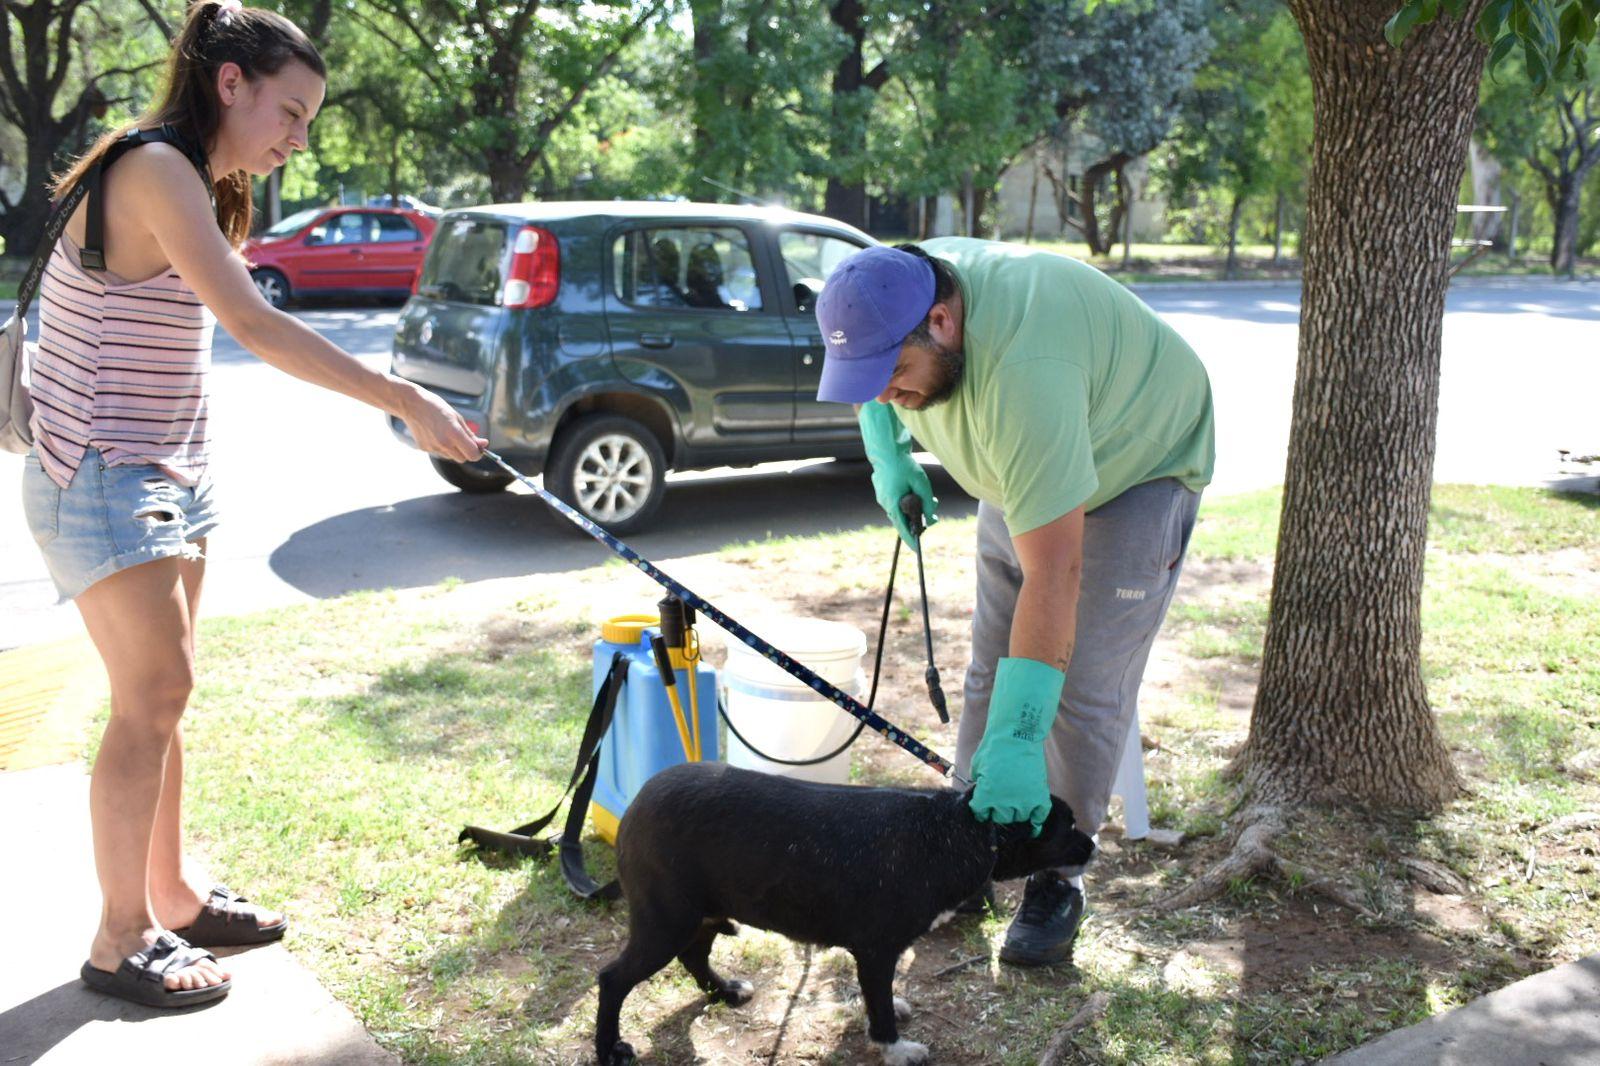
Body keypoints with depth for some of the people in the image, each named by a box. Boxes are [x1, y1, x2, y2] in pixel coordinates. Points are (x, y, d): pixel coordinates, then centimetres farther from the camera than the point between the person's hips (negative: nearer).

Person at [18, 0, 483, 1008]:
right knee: (152, 696, -5)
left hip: (168, 477, 9)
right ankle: (121, 944, 8)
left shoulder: (199, 187, 11)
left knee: (164, 692, 13)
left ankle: (174, 894, 26)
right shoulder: (155, 169, -19)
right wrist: (407, 403, -30)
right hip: (103, 480, -9)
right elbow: (256, 325, -29)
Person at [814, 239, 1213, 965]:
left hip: (1138, 467, -7)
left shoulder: (1024, 372, -44)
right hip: (1021, 468, 7)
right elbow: (874, 392, 8)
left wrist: (1017, 739, -46)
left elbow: (1055, 575, -45)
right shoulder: (897, 293, -21)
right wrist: (888, 457, -9)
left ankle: (1058, 878, 5)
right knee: (990, 669, 6)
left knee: (1086, 687, -10)